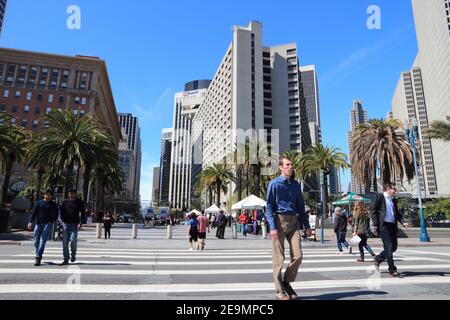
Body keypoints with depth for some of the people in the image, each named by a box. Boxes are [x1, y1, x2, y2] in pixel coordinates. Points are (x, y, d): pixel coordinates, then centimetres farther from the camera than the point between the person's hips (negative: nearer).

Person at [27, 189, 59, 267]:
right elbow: (34, 213, 4)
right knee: (36, 241, 8)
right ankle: (38, 255, 28)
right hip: (38, 224, 3)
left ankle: (38, 257, -13)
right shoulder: (39, 203, 10)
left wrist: (51, 221, -12)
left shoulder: (53, 204, 7)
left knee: (42, 241, -12)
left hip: (48, 224, -2)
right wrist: (30, 222, -9)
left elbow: (56, 215, 6)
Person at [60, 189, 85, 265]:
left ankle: (73, 255, 12)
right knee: (65, 242, 1)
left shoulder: (79, 202, 4)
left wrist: (80, 223, -10)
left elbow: (82, 213, 2)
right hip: (66, 224, 3)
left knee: (73, 240, -13)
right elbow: (62, 212, 18)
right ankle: (66, 259, 8)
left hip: (75, 224, -3)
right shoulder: (65, 202, 11)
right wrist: (63, 220, 3)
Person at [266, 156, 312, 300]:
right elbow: (269, 206, -7)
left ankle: (287, 282, 23)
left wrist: (307, 226, 15)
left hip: (294, 222, 5)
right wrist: (272, 227, -16)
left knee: (297, 256, 1)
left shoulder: (296, 184, 13)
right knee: (279, 258, 1)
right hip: (280, 221, -5)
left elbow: (301, 206, 19)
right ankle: (279, 290, 16)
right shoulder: (274, 183, -3)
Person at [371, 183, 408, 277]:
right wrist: (375, 224, -14)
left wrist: (403, 222, 5)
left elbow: (397, 213, 23)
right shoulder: (379, 197, -3)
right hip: (384, 225, -7)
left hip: (393, 226, 8)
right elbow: (373, 210, -8)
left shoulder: (393, 200, 18)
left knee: (394, 247, 10)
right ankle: (392, 270, 2)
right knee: (389, 247, -6)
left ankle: (378, 259, 30)